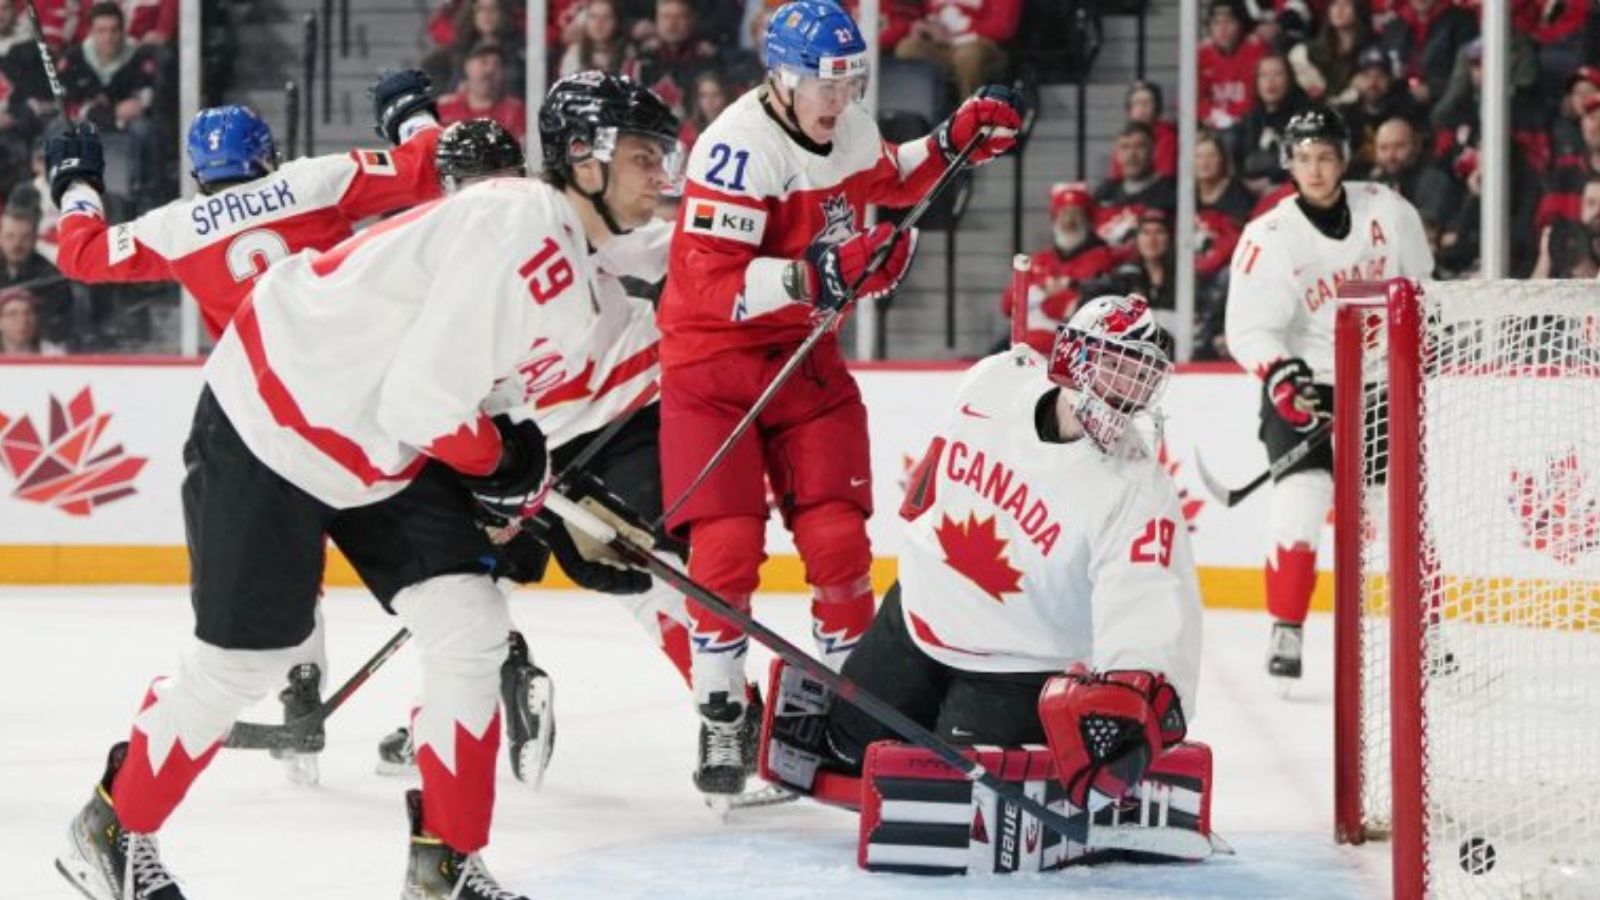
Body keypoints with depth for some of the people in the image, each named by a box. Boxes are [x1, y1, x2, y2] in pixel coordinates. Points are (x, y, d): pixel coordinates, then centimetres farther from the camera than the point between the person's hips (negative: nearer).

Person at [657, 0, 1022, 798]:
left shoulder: (850, 130, 1)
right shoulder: (740, 148, -24)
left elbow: (883, 181, 25)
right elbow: (705, 283, -30)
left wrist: (953, 142, 9)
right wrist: (814, 275, -38)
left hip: (804, 353, 6)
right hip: (713, 360, -6)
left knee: (837, 536, 0)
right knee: (727, 543, -11)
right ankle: (720, 719, 1)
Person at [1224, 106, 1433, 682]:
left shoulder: (1387, 211, -3)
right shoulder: (1268, 238, -13)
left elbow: (1421, 288, 13)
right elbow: (1249, 329, -16)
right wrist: (1279, 377, -32)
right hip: (1307, 385, -3)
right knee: (1301, 497, -18)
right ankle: (1286, 633, -8)